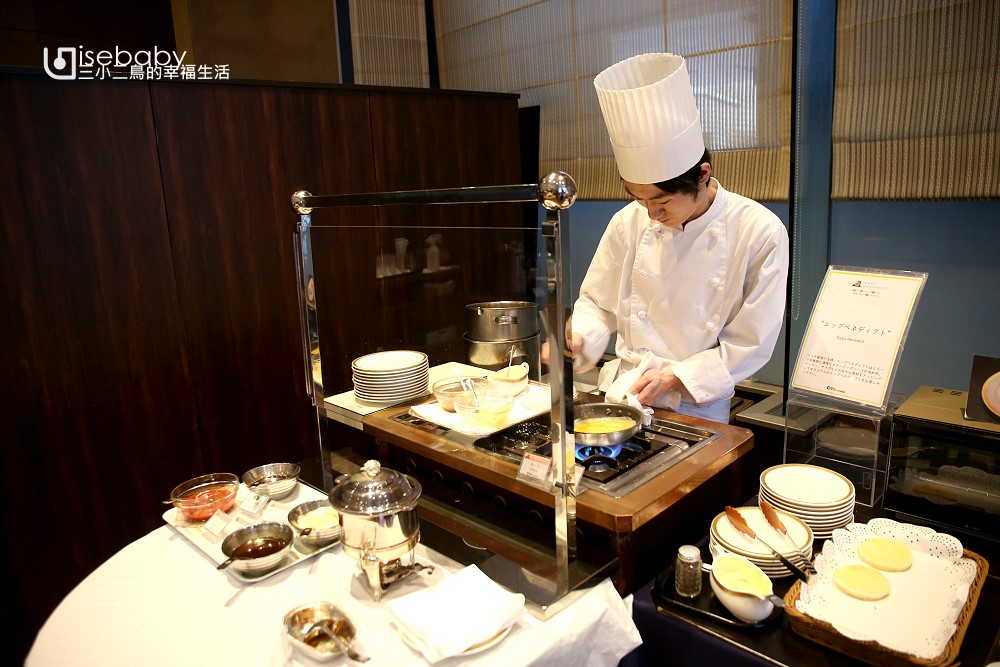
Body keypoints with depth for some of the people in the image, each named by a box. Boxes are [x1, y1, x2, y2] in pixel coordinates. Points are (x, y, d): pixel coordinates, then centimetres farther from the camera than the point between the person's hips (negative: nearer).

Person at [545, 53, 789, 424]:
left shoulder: (760, 234, -10)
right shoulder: (629, 222, -3)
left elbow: (751, 343, -6)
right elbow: (597, 304, 9)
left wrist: (675, 376, -16)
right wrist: (577, 338, -11)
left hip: (696, 408, -2)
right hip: (620, 394, 3)